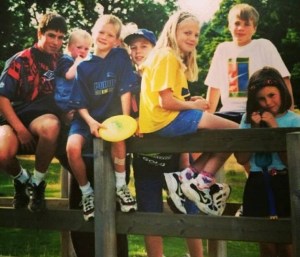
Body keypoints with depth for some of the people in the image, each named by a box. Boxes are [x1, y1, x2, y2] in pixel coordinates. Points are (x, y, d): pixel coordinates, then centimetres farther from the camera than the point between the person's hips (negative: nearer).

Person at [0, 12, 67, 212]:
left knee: (51, 126, -39)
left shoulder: (60, 60, 10)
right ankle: (22, 180, 6)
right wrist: (20, 129, -13)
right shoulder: (20, 60, -2)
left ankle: (37, 183, -13)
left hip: (43, 116, 2)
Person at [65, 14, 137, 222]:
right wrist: (90, 121, -19)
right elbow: (80, 103, -1)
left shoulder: (120, 56, -2)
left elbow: (125, 91, -6)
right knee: (73, 146, -29)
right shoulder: (83, 66, 1)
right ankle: (87, 192, -4)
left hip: (112, 115, -1)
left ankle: (121, 186, -12)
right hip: (88, 117, 1)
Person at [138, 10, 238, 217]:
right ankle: (201, 182, -6)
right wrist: (193, 105, -4)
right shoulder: (167, 56, -10)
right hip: (165, 120, -10)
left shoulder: (175, 58, 23)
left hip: (168, 120, 10)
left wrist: (189, 100, 3)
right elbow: (166, 102, -18)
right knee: (234, 132, -13)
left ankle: (189, 177, 4)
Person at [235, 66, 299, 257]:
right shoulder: (249, 119, 4)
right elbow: (242, 159, -4)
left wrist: (274, 128, -16)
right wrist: (254, 129, -12)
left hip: (283, 183, -2)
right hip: (258, 184, 2)